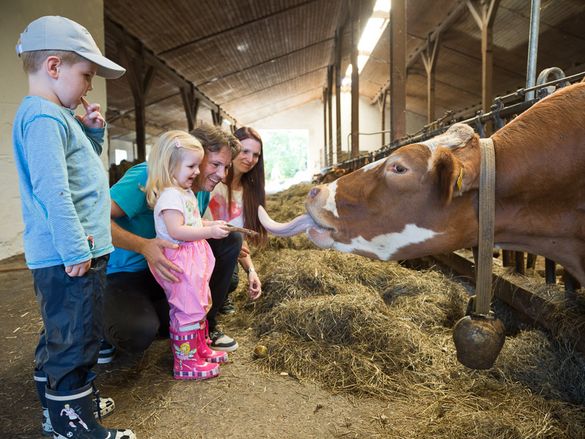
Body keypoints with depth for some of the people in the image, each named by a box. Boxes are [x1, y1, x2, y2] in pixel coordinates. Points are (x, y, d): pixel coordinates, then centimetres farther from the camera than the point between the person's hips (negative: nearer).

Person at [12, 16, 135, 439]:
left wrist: (94, 134, 10)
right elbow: (52, 190, -25)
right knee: (75, 342, 0)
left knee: (61, 336, 22)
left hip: (65, 255, 11)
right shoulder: (44, 117, -16)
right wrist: (75, 250, -23)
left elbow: (78, 170, 25)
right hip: (68, 257, -11)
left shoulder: (56, 115, 16)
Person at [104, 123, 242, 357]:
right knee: (139, 334, -36)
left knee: (230, 239, -7)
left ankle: (206, 323, 5)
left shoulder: (202, 191, 1)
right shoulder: (147, 176, -22)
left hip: (168, 271, 7)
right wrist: (144, 246, -41)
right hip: (125, 275, -7)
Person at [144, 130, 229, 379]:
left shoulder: (186, 193, 15)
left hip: (194, 259, 11)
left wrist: (212, 225, 10)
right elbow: (176, 231, -27)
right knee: (188, 309, -4)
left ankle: (201, 350, 35)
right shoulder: (169, 195, -18)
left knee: (201, 305, 20)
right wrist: (209, 232, -25)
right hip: (179, 261, -11)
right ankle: (186, 363, 9)